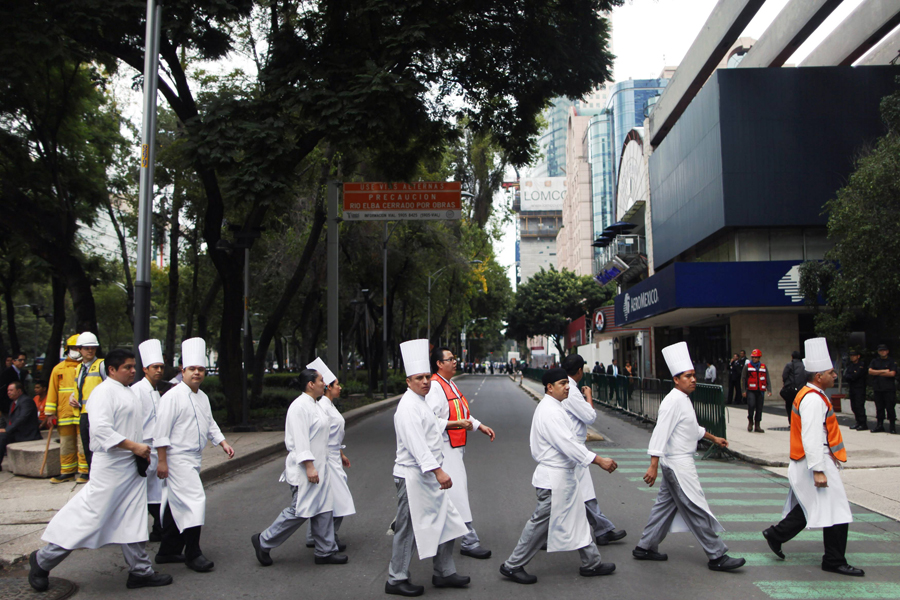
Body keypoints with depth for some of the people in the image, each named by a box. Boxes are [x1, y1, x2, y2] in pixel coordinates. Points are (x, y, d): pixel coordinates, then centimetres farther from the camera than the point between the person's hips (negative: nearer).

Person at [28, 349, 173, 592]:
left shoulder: (129, 392, 15)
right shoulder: (104, 392, -14)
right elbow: (102, 430, -24)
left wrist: (143, 451, 14)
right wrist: (134, 446, -23)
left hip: (132, 466, 9)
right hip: (110, 466, -9)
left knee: (132, 520, 12)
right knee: (90, 516, -3)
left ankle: (140, 571, 19)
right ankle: (42, 561, 17)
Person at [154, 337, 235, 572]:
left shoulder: (202, 397, 14)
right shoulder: (173, 396, -13)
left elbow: (210, 423, 24)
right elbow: (162, 430, -15)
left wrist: (223, 443, 13)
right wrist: (162, 460, -17)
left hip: (193, 458, 9)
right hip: (177, 458, -9)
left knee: (177, 504, 15)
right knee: (195, 500, -12)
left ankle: (168, 551, 26)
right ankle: (193, 554, -2)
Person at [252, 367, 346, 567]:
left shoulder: (315, 405, 15)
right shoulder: (300, 406, -16)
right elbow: (300, 440, -22)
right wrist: (309, 466, -25)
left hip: (318, 466, 10)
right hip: (305, 469, -10)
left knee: (324, 509, 11)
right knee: (300, 511, -5)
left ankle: (325, 551, 20)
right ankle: (263, 542, 11)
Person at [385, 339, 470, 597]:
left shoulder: (421, 402, 15)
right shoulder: (408, 407, -18)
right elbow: (417, 445, -27)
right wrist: (438, 471, -33)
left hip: (428, 475, 10)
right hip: (413, 476, -10)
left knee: (445, 522, 15)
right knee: (408, 529, 2)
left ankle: (445, 572, 28)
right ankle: (396, 580, 17)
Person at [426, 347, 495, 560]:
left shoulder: (450, 385, 15)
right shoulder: (435, 387, -18)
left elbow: (462, 413, 23)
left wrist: (480, 426, 14)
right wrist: (457, 424, -27)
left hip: (456, 446, 10)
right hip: (445, 448, -10)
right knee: (457, 492, -6)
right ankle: (469, 541, 1)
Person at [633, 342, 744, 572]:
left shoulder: (683, 400, 13)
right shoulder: (673, 401, -20)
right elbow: (660, 434, -25)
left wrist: (713, 438, 36)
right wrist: (653, 466, -29)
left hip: (677, 464, 10)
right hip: (678, 465, -10)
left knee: (666, 505, 15)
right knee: (697, 510, -2)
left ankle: (645, 547, 24)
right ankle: (717, 556, 8)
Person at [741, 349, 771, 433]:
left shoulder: (763, 366, 12)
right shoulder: (747, 366, 5)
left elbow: (767, 379, 13)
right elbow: (743, 378, 2)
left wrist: (769, 390, 2)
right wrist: (743, 390, -5)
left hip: (760, 391, 3)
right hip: (751, 390, -3)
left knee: (759, 408, 3)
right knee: (751, 405, -18)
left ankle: (757, 426, 12)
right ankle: (750, 422, 4)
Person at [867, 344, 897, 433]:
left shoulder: (892, 361, 4)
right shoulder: (874, 361, 14)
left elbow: (892, 373, -9)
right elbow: (870, 371, 1)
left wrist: (878, 373, -4)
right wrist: (884, 371, -6)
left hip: (889, 389, -3)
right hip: (877, 388, 3)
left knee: (890, 408, -4)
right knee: (879, 408, 6)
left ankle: (893, 427, 3)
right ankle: (879, 426, 11)